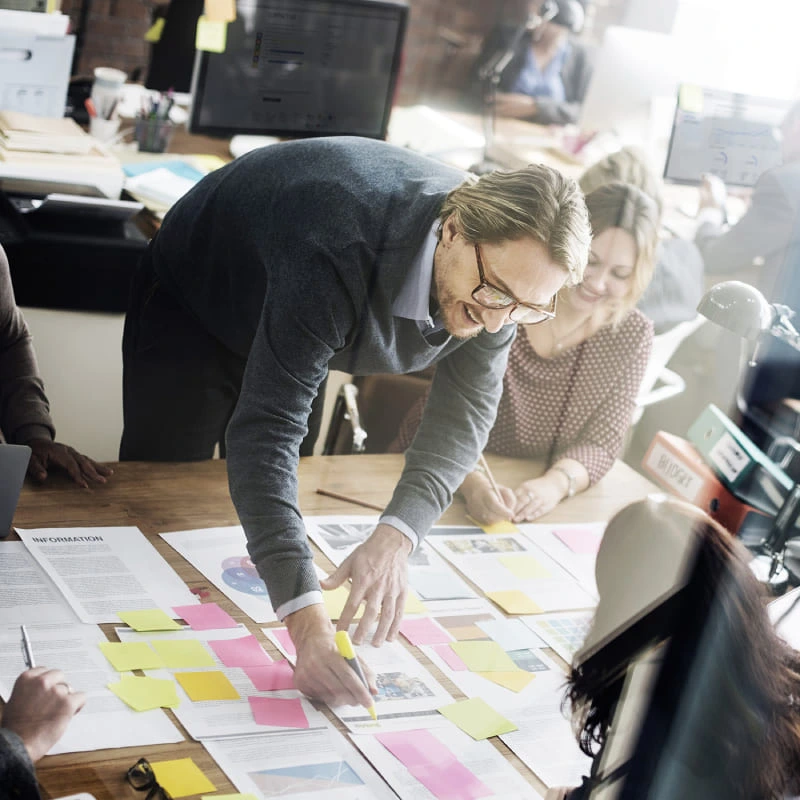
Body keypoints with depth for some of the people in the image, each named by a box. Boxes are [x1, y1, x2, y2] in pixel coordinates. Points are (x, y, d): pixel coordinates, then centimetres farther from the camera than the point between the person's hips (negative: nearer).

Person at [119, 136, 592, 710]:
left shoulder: (503, 262, -28)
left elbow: (465, 412, -24)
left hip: (294, 331, 5)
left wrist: (396, 536, -44)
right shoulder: (340, 253, -48)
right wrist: (308, 621, -59)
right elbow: (267, 429, -50)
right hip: (192, 309, -5)